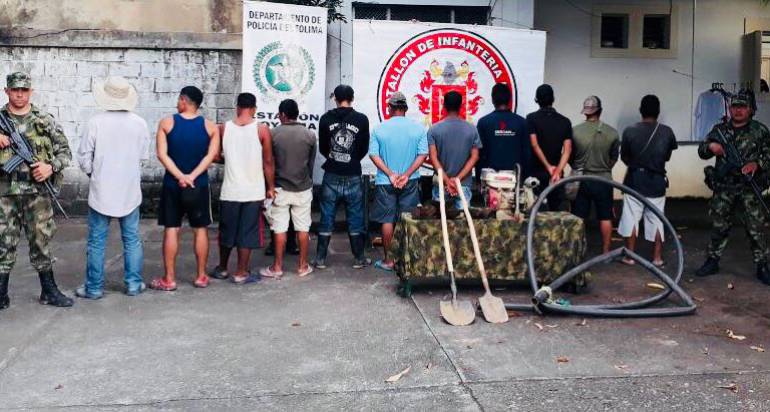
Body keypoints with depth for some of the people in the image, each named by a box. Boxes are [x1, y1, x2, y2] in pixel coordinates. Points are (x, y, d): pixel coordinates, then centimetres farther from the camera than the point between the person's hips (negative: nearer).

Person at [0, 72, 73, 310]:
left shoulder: (45, 120, 5)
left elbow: (65, 151, 7)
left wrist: (51, 166, -11)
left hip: (37, 193, 0)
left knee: (41, 241, 7)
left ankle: (49, 291, 18)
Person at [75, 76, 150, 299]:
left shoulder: (95, 122, -11)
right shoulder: (140, 124, -6)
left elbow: (84, 157, -5)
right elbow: (143, 157, 3)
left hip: (101, 190, -2)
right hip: (130, 191, 2)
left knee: (97, 241, 8)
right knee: (132, 239, 12)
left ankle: (94, 287, 15)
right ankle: (134, 284, 17)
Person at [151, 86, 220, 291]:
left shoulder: (166, 123, -4)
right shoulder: (210, 126, -1)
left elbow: (162, 154, -11)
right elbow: (212, 154, -11)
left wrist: (180, 177, -14)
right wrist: (192, 176, -16)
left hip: (172, 184, -1)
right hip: (199, 185, 1)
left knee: (171, 230, 4)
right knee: (201, 229, 10)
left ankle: (169, 279, 8)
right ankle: (201, 276, 16)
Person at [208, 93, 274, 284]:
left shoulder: (223, 128, 1)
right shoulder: (262, 129, -7)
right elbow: (268, 162, -5)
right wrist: (270, 187, 4)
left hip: (230, 190, 2)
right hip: (253, 191, -2)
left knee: (227, 231, 16)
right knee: (247, 232, 6)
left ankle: (222, 268, 29)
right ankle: (241, 273, 11)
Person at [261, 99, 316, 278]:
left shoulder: (273, 134, -7)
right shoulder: (309, 135, -2)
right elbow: (312, 163, 6)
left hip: (280, 188, -1)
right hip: (303, 188, 2)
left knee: (280, 228, 4)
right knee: (303, 227, 8)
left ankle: (277, 267, 9)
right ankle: (303, 266, 14)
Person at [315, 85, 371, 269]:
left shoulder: (326, 118, -3)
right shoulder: (361, 119, -5)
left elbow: (322, 147, 6)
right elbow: (364, 149, 3)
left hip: (331, 176, 1)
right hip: (353, 176, -1)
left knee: (326, 218, 8)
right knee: (355, 219, 9)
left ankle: (320, 258, 11)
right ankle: (359, 258, 15)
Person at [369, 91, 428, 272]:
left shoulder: (379, 129, -4)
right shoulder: (418, 128, -3)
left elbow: (374, 155, -9)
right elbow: (422, 155, -7)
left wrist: (390, 174, -11)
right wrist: (406, 175, -11)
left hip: (385, 182, -1)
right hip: (410, 182, 1)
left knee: (387, 221, 8)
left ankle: (388, 260, 13)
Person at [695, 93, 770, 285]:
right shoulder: (719, 130, 9)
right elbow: (702, 152, 10)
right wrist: (710, 147, -12)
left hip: (749, 187, -2)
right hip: (724, 188, 2)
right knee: (719, 226, 9)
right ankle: (712, 262, 21)